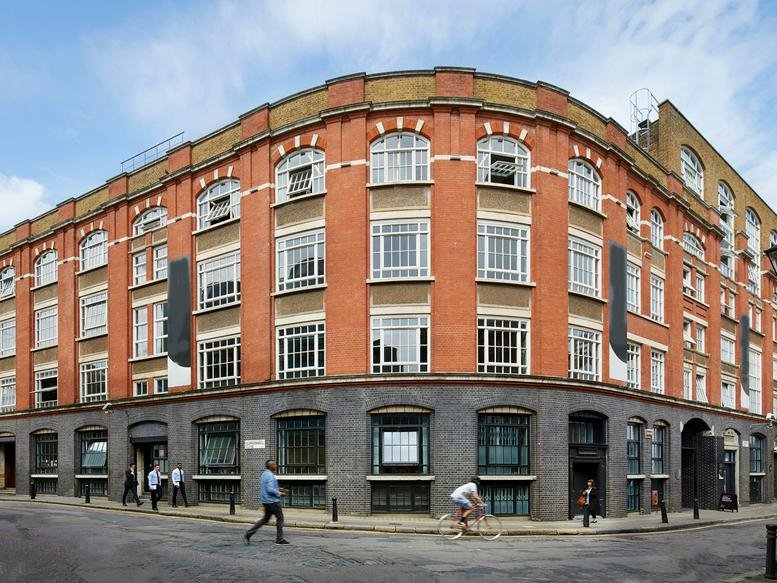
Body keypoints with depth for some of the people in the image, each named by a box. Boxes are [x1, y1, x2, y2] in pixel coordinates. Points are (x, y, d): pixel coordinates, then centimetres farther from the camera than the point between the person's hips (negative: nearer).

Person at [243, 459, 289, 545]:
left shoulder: (265, 474, 15)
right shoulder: (269, 475, -17)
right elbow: (270, 489, -25)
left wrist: (279, 490, 16)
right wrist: (280, 494, -14)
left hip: (266, 501, 10)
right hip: (272, 500, -10)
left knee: (265, 519, 15)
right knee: (280, 518, 1)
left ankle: (248, 534, 8)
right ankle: (279, 539, 6)